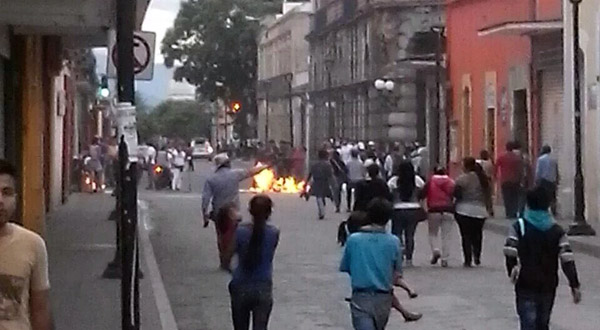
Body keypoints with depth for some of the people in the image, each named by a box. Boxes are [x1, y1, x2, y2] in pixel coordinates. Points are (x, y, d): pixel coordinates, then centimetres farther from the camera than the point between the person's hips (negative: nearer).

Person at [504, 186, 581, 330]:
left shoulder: (519, 227, -5)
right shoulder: (557, 231, 3)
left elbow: (510, 251, -19)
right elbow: (567, 260, -6)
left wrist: (512, 270, -4)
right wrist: (574, 285, -6)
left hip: (526, 286, -3)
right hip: (548, 286, 3)